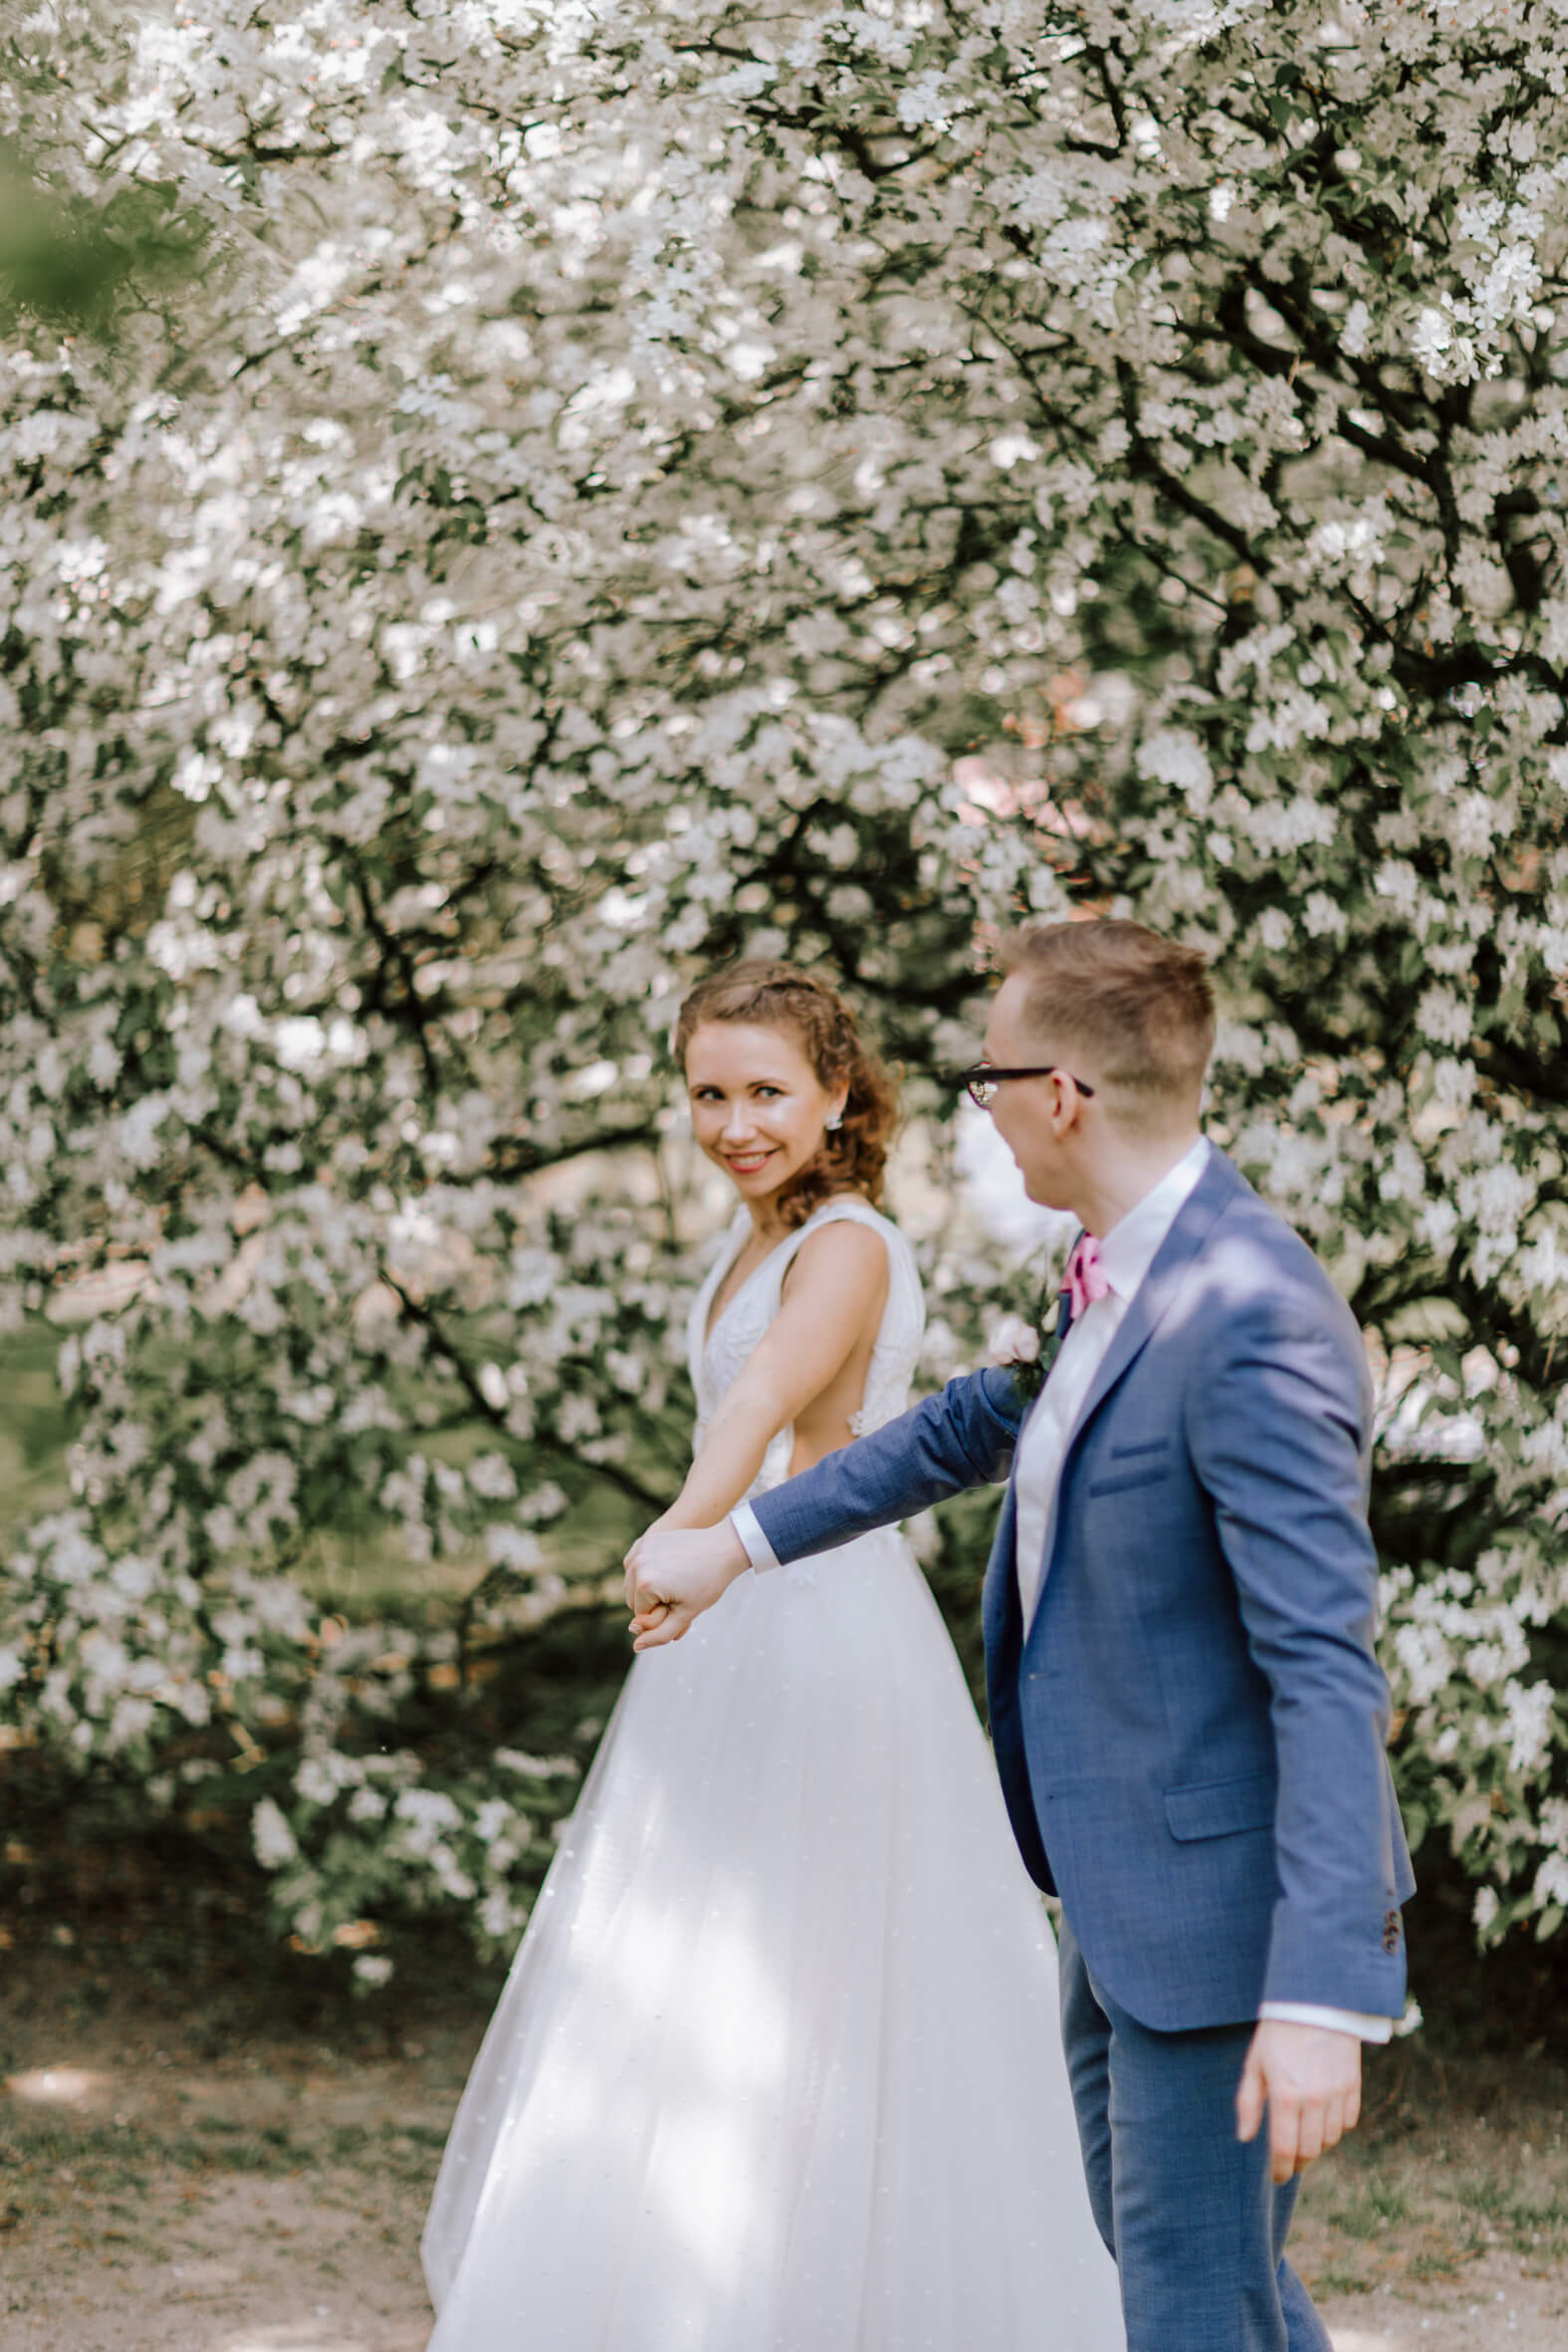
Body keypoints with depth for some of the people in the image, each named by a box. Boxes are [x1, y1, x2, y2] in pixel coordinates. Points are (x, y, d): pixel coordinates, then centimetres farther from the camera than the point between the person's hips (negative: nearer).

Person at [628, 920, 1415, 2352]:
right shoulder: (1123, 1269, 4)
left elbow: (1327, 1670, -31)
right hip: (1121, 1870, 10)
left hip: (1224, 1889, -10)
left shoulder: (1254, 1322, -27)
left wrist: (1321, 1992, -35)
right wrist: (738, 1542, 26)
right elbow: (982, 1425, 23)